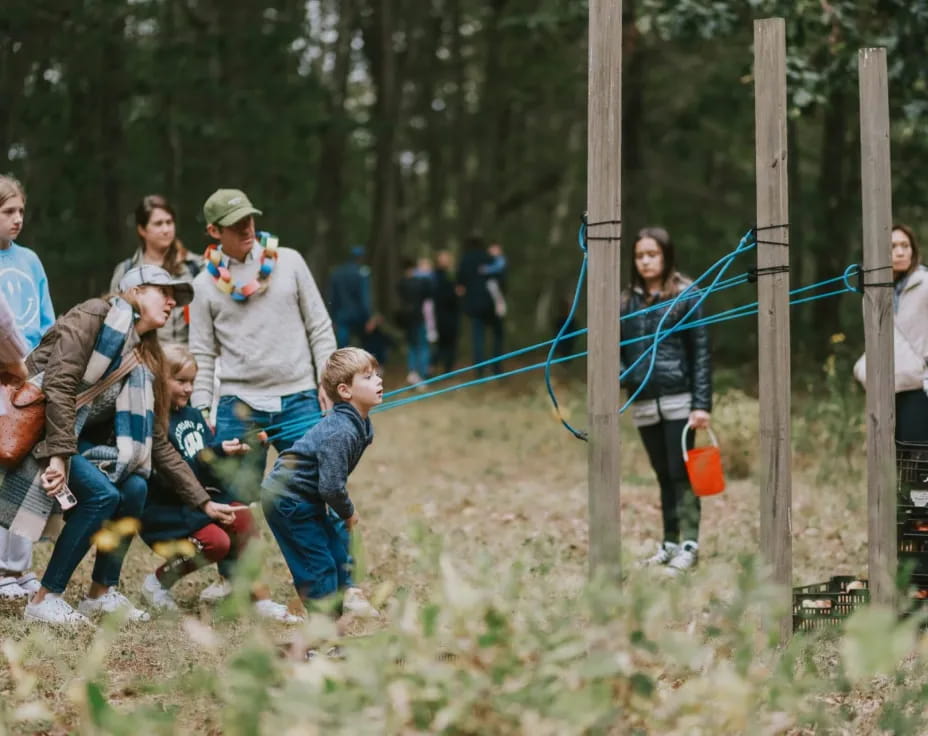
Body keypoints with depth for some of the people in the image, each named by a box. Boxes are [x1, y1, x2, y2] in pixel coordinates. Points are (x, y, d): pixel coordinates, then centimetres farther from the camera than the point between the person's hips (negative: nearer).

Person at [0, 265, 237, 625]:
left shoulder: (144, 357, 10)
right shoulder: (93, 316, -12)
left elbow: (156, 442, 10)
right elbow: (59, 386, -23)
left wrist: (203, 501, 5)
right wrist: (60, 455, -32)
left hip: (74, 436, 7)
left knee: (134, 486, -14)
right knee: (102, 493, -23)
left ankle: (102, 593, 1)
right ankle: (45, 599, -15)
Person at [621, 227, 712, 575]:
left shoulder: (685, 295, -2)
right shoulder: (627, 301, 10)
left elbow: (700, 352, -4)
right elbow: (620, 351, 12)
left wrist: (702, 403, -10)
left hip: (678, 400, -4)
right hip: (644, 404, 4)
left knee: (681, 474, -4)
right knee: (664, 477, 11)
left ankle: (689, 544, 0)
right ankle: (670, 542, 17)